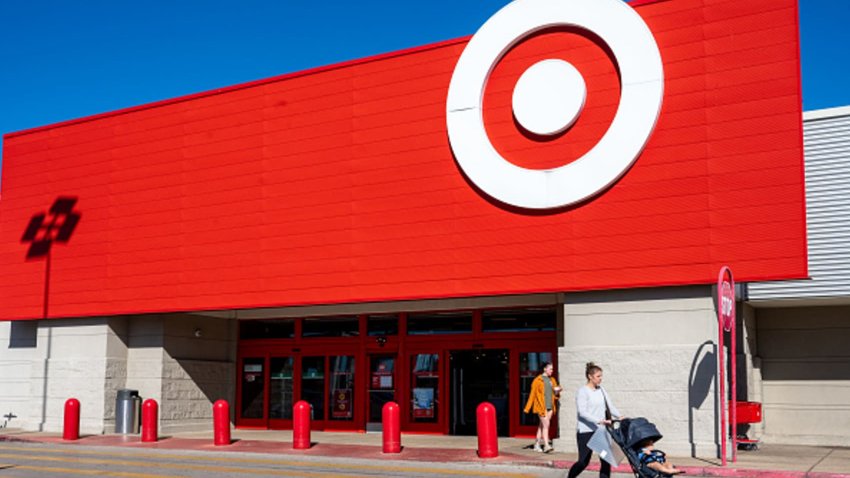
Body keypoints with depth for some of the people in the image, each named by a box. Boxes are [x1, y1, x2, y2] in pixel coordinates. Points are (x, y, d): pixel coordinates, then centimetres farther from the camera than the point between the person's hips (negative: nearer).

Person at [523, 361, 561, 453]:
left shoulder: (552, 380, 14)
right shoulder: (538, 380, -4)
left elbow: (555, 394, 19)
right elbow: (533, 394, -3)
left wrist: (557, 392, -6)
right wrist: (528, 408, -3)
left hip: (550, 406, 6)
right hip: (541, 406, -6)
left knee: (541, 425, 11)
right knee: (546, 424, -14)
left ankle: (537, 444, 18)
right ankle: (546, 445, -18)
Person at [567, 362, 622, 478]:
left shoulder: (601, 390, 11)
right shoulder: (582, 391, -9)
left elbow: (610, 406, 9)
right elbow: (582, 412, -19)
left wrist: (619, 416, -10)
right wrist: (599, 421, -30)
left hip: (601, 430, 6)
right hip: (586, 431, -6)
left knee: (606, 459, -2)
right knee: (583, 461, 1)